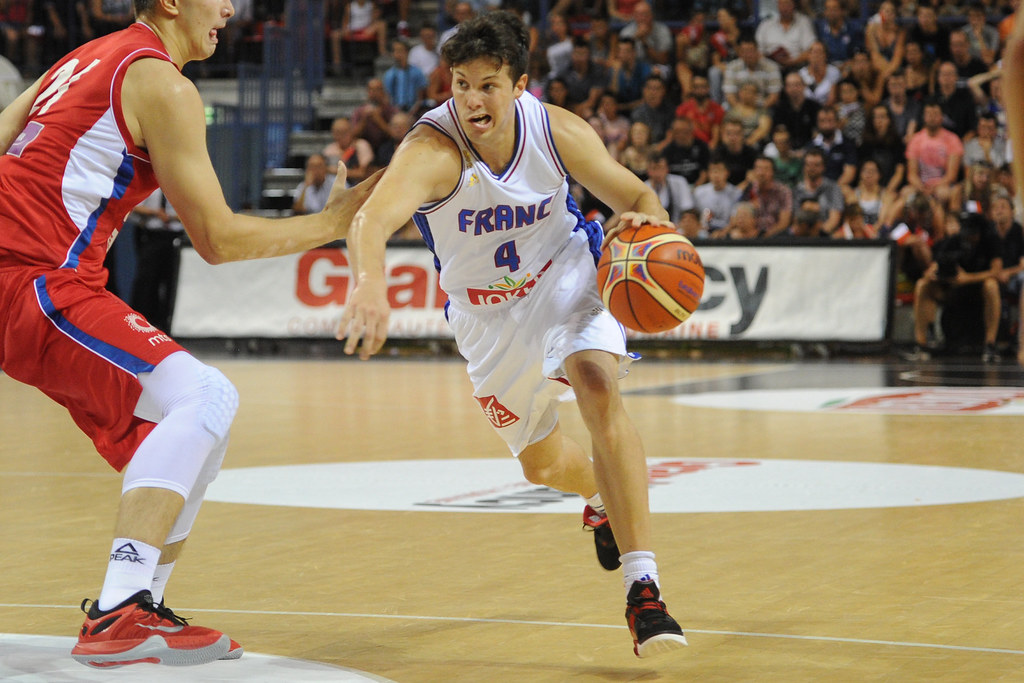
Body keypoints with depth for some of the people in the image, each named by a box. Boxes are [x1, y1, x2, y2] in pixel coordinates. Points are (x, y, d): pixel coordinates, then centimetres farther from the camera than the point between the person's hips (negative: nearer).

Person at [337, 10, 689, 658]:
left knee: (598, 387, -30)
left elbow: (636, 196, -9)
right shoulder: (432, 150, -33)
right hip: (487, 309, 1)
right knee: (541, 463, 15)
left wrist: (649, 223, -35)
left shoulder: (559, 132, -22)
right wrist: (370, 282, -74)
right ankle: (602, 496, 56)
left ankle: (643, 588, -31)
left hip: (566, 274, -1)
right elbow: (373, 217, -52)